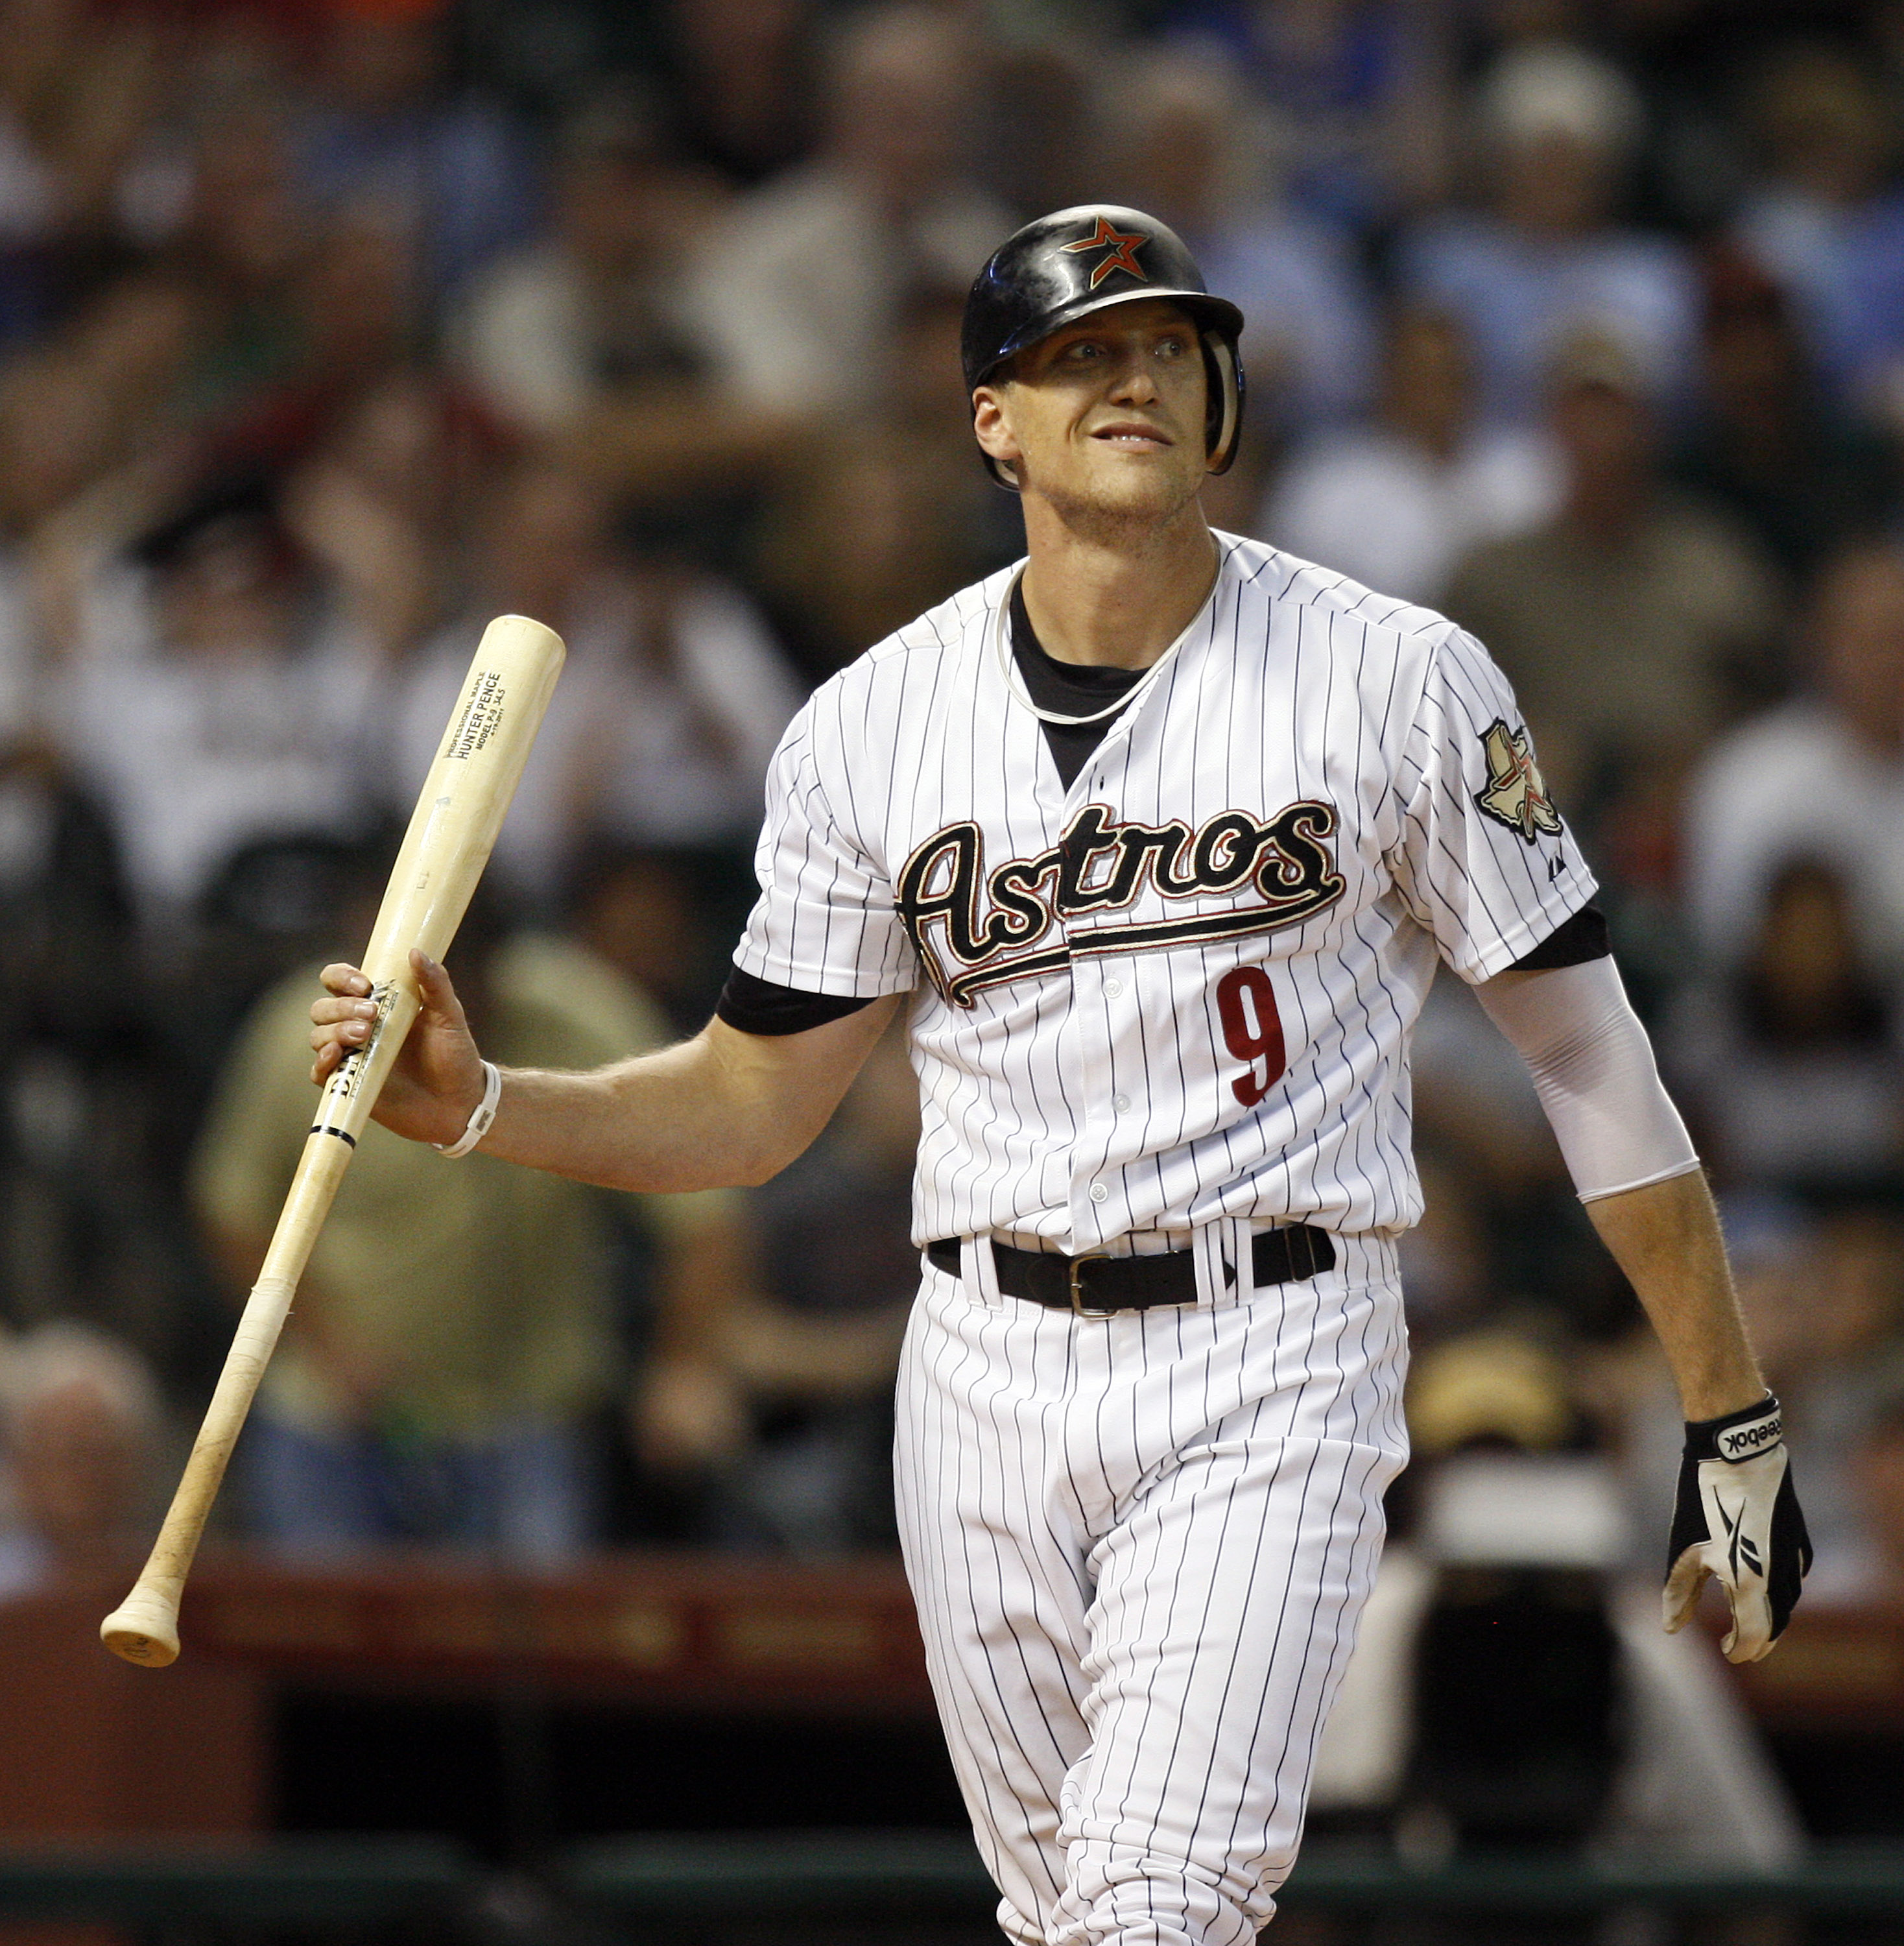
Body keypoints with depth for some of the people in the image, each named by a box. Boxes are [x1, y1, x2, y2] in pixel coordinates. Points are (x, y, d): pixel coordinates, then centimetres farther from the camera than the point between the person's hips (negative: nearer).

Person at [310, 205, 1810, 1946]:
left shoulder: (1397, 681, -4)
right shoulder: (871, 729, 3)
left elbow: (1588, 1050, 0)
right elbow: (753, 1104, 10)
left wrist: (1733, 1427, -1)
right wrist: (475, 1102, -8)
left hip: (1270, 1377, -4)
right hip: (990, 1379, 4)